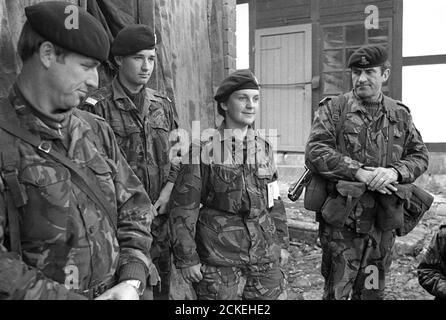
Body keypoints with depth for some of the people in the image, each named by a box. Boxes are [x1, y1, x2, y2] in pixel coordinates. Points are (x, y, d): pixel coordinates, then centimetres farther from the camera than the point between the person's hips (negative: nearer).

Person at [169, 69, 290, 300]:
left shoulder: (264, 147, 7)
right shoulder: (204, 148, -9)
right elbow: (183, 207, -9)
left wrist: (281, 242, 15)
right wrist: (186, 258, -9)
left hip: (266, 256, 5)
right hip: (218, 258, -4)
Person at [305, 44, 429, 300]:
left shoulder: (400, 114, 11)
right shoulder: (333, 108, -1)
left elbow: (420, 156, 8)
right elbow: (315, 152, -12)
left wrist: (395, 172, -13)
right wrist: (358, 172, -21)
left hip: (384, 220, 4)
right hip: (342, 217, -3)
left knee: (373, 290, 17)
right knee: (337, 290, 5)